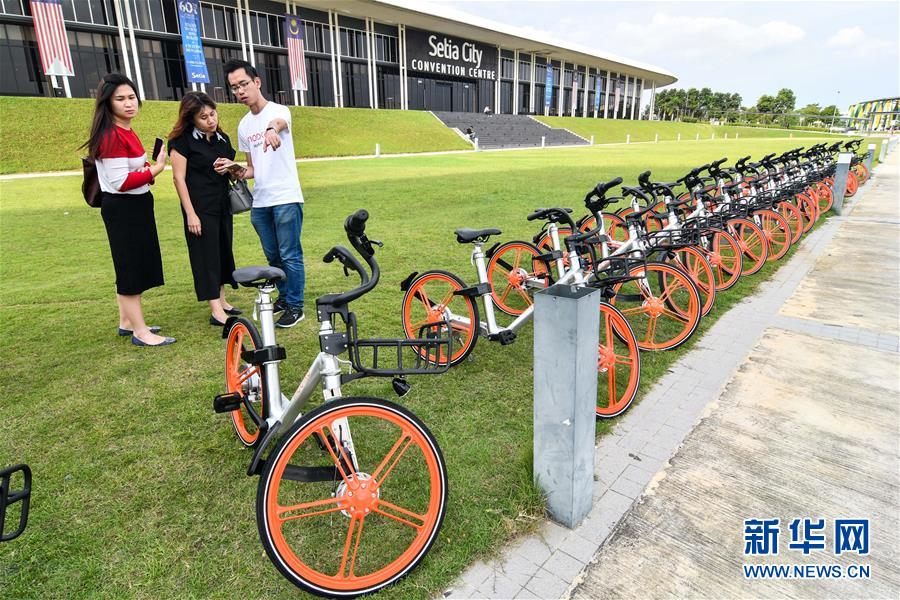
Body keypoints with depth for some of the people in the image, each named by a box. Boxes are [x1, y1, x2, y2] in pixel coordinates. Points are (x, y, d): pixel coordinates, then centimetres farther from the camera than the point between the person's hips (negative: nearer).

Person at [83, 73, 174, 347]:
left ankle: (127, 322, 28)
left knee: (133, 267, 16)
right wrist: (156, 169, -18)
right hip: (123, 209, -10)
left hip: (135, 206, 10)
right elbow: (121, 183, -22)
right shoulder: (112, 136, -18)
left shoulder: (125, 132, 12)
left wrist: (148, 170, -2)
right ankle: (140, 332, 3)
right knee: (131, 267, -5)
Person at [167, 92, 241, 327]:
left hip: (222, 206, 7)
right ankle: (216, 312, -2)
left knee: (223, 252, 11)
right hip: (200, 208, -6)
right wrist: (190, 214, -15)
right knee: (206, 255, -4)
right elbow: (179, 178, -11)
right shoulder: (183, 140, -8)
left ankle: (221, 301, 24)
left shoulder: (222, 138, 10)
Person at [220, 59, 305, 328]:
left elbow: (279, 121, -32)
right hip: (259, 202, 7)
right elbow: (253, 169, 19)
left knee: (290, 255, -2)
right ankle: (284, 297, 32)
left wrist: (272, 129, -56)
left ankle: (295, 306, 8)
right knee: (273, 256, 15)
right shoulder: (243, 125, 15)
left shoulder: (278, 110, -5)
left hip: (286, 198, -7)